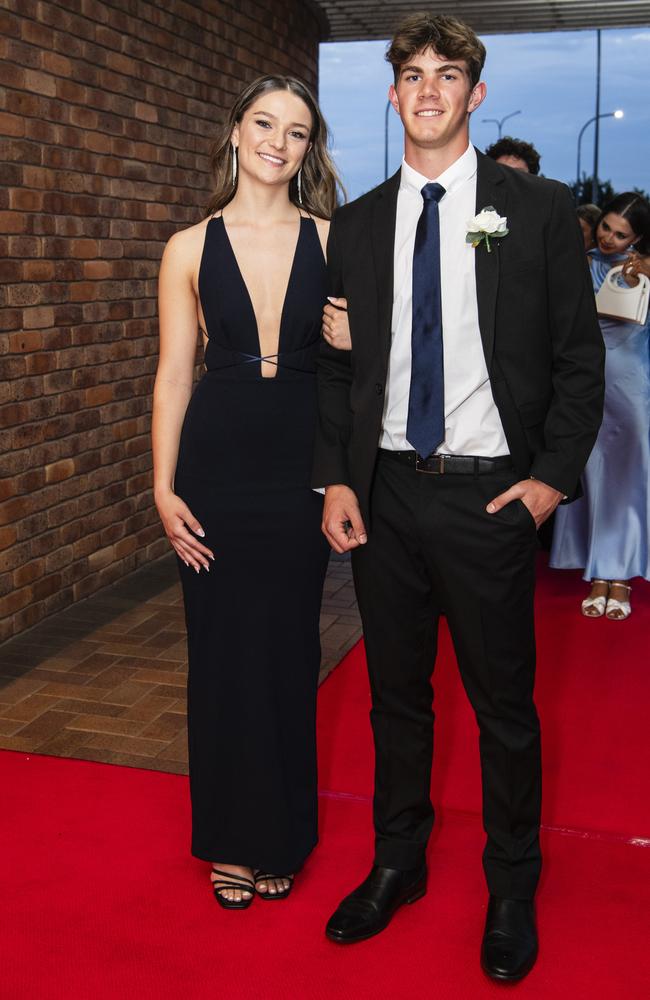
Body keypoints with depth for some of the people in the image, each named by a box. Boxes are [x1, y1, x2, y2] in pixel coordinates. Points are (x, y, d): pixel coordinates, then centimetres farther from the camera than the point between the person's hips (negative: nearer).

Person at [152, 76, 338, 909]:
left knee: (289, 649, 10)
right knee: (221, 650, 7)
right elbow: (174, 375, 1)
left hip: (301, 469, 1)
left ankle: (282, 835, 30)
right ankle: (230, 838, 27)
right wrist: (163, 489, -5)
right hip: (217, 469, 0)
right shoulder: (190, 248, 1)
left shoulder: (331, 242, 3)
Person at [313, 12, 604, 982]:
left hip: (490, 496, -3)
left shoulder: (538, 209, -1)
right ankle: (398, 863, 35)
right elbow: (337, 365, 9)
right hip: (384, 494, 3)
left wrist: (553, 476, -8)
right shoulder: (356, 225, 8)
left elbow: (579, 357, -1)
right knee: (396, 692, 15)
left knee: (504, 702, 8)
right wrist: (335, 480, 1)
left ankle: (513, 888, 28)